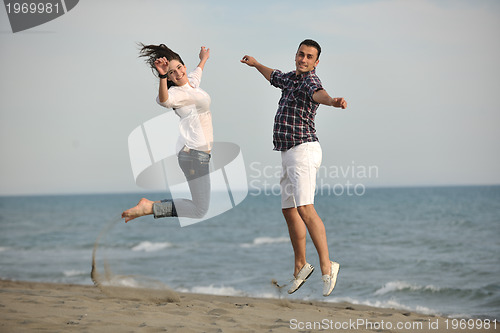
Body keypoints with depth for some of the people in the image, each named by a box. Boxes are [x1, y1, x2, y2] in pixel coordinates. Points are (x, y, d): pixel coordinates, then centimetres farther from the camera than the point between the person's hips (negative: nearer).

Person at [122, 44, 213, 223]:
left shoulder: (191, 82, 13)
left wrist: (204, 59, 57)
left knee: (201, 204, 11)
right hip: (195, 153, -9)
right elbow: (164, 100, -39)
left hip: (199, 151, 9)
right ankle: (148, 207, -11)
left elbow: (197, 73, 39)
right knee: (200, 210, -13)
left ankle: (154, 204, 10)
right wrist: (162, 77, -53)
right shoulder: (177, 92, -14)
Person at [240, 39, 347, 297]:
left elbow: (318, 93, -37)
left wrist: (332, 101, -59)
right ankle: (300, 266, 26)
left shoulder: (310, 80, -12)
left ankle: (327, 266, -23)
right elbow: (275, 76, 40)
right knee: (289, 210, 15)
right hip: (289, 154, 10)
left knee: (304, 208, -21)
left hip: (303, 151, -10)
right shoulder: (291, 77, 15)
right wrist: (256, 64, 56)